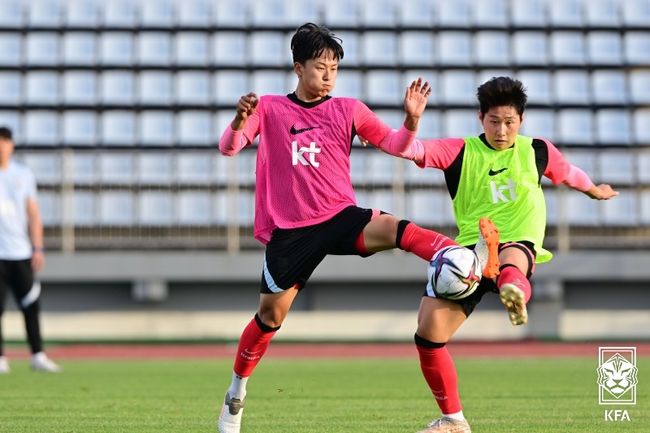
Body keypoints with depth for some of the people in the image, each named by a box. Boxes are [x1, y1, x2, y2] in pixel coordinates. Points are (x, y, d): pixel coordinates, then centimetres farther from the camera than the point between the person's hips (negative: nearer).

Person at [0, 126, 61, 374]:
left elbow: (33, 213, 12)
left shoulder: (23, 175, 10)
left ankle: (38, 356, 5)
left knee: (31, 306, -1)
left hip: (21, 252, 2)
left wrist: (37, 248, 5)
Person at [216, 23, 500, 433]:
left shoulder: (347, 109, 5)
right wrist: (239, 120, -29)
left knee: (397, 230, -29)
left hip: (341, 217, 0)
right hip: (290, 230, 0)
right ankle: (236, 392, 24)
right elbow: (229, 148, -7)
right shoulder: (269, 108, 2)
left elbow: (394, 144, 1)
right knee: (270, 315, 4)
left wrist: (411, 121, -21)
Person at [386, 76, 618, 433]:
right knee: (429, 333, -9)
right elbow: (412, 150, -11)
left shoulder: (537, 151, 11)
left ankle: (514, 289, -80)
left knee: (513, 254, -41)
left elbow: (568, 174, 33)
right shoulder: (460, 152, 6)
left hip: (519, 245, -2)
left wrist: (594, 190, 51)